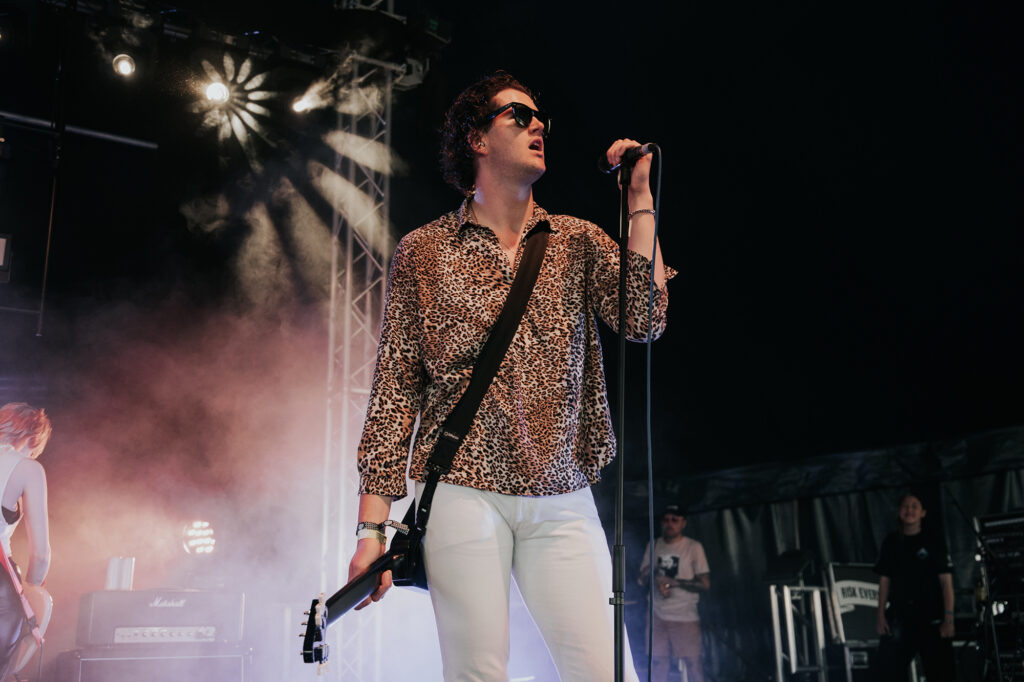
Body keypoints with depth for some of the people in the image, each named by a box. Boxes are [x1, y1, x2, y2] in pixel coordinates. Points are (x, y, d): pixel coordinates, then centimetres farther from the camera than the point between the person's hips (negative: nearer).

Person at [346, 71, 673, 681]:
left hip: (563, 502, 2)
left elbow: (643, 320, -5)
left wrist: (639, 195, -2)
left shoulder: (578, 240, 13)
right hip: (465, 492, -2)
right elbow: (396, 390, 4)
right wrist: (373, 523, -3)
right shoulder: (422, 252, 7)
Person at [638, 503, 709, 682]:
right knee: (657, 660, 4)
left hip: (685, 616, -3)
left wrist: (674, 582, -13)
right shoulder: (653, 546, 11)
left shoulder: (693, 547, 0)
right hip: (657, 615, 3)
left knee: (693, 661, -6)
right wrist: (658, 583, -9)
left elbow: (705, 584, -4)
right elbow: (642, 579, 13)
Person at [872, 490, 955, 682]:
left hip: (931, 618, -2)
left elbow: (946, 581, -2)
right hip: (899, 618, 2)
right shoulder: (891, 542, 10)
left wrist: (948, 619, -9)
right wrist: (881, 615, 2)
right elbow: (884, 581, 10)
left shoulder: (934, 541, 2)